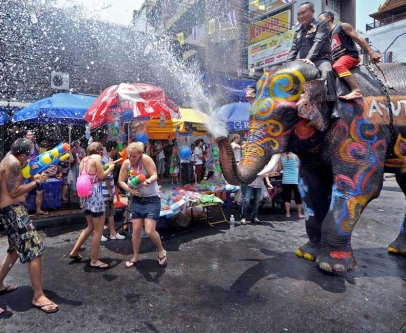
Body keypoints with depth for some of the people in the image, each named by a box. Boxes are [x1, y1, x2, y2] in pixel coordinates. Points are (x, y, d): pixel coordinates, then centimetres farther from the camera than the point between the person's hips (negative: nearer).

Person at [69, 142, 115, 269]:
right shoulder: (97, 157, -7)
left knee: (91, 226, 23)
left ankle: (75, 251, 28)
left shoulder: (83, 160, 15)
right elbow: (101, 176, -10)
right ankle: (94, 261, 7)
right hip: (95, 194, -9)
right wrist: (110, 168, 6)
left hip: (85, 195, 9)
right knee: (99, 230, 1)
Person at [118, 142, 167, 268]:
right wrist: (131, 190, -13)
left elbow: (154, 175, -23)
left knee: (149, 231, -10)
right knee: (136, 230, 8)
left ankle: (161, 251, 17)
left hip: (152, 200, -5)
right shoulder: (126, 163, -4)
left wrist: (149, 181, -45)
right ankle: (135, 257, 27)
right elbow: (121, 181, 2)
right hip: (137, 200, 5)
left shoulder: (146, 159, -18)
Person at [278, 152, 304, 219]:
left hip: (285, 181, 2)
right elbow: (298, 165, 6)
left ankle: (288, 213, 8)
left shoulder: (281, 157, -1)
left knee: (287, 198, 8)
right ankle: (300, 214, 13)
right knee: (298, 198, 8)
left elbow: (279, 168, 3)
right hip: (295, 181, -2)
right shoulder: (295, 156, -7)